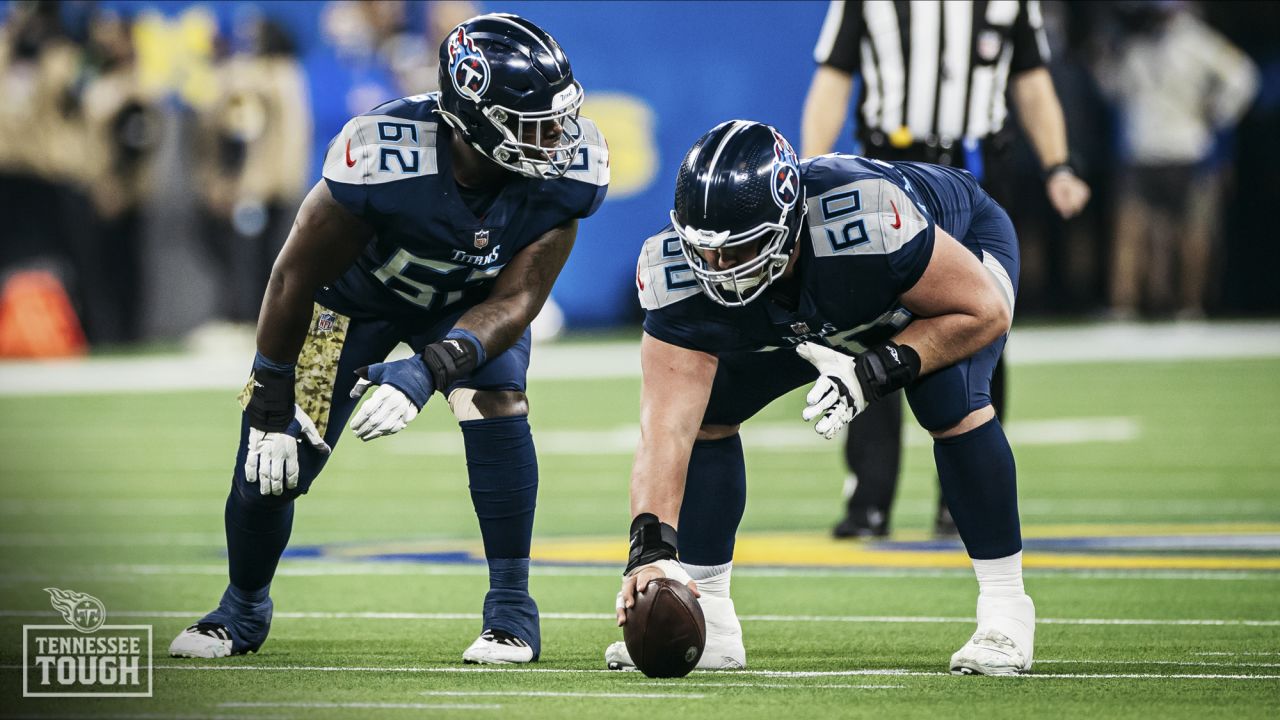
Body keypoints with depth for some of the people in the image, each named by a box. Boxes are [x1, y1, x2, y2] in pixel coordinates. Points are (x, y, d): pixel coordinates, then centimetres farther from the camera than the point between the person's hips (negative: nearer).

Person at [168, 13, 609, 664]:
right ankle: (242, 609, 28)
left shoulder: (567, 167, -32)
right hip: (357, 294, -2)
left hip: (471, 298, 2)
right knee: (272, 466, -3)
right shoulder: (384, 158, -40)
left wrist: (431, 370, -45)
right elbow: (295, 276, -26)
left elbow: (515, 299, -28)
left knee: (497, 401, -26)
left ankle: (512, 608, -12)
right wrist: (270, 404, -21)